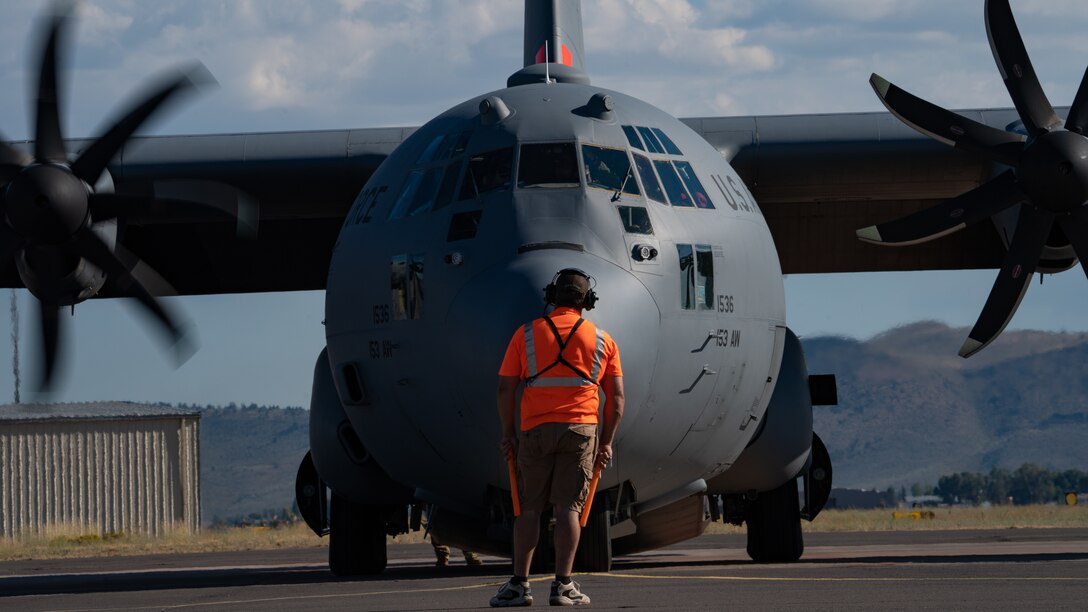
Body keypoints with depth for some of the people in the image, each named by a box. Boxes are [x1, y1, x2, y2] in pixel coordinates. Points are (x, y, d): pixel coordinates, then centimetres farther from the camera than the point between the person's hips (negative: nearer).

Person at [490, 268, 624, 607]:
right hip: (580, 429, 0)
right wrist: (607, 441, 11)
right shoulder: (602, 340, 8)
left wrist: (508, 433, 9)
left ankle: (520, 584, 1)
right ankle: (563, 586, -6)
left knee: (529, 507, 5)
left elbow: (505, 388, 2)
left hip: (535, 429, 0)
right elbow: (616, 397, 6)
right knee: (568, 507, -1)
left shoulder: (526, 334, 6)